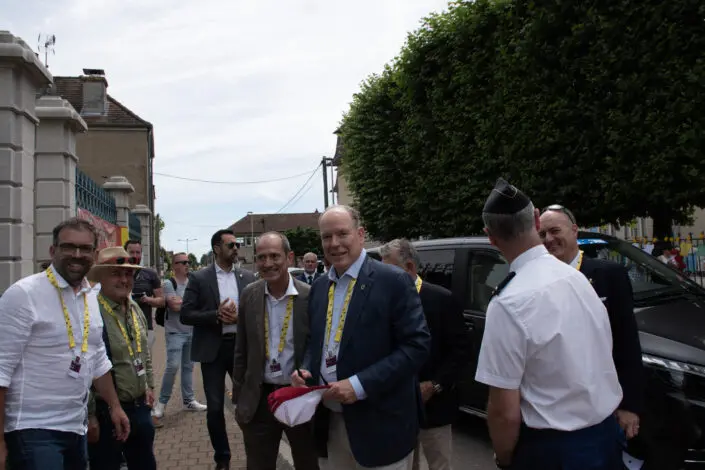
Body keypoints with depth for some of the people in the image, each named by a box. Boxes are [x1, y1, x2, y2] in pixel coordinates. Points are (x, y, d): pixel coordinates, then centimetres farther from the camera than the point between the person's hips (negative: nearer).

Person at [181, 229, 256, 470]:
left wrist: (240, 317, -14)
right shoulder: (199, 278, -2)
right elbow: (186, 315, -6)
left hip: (242, 347, 2)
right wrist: (216, 315, -17)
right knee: (215, 407, 5)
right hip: (212, 349, -2)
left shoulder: (248, 277, 6)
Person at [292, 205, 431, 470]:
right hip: (330, 422, 6)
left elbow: (417, 345, -16)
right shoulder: (319, 287, 9)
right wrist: (305, 370, -2)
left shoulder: (393, 281, -11)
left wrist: (360, 384, -21)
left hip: (379, 425, -5)